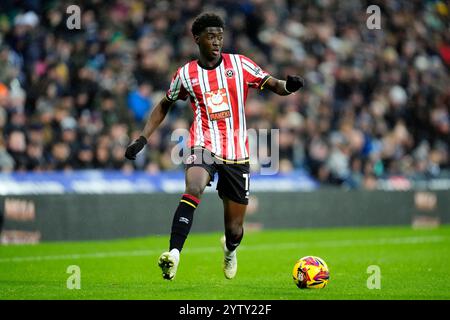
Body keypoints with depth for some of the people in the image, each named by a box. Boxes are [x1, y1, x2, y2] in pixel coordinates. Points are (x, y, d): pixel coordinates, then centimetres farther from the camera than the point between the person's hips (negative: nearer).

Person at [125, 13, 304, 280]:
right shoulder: (186, 74, 4)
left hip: (237, 153, 1)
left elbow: (274, 86, -2)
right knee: (193, 189, -35)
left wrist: (288, 86, -26)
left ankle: (230, 249, 44)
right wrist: (143, 139, 10)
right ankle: (174, 254, -39)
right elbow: (164, 106, 18)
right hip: (204, 146, -1)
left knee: (235, 228, 6)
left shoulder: (240, 64, 1)